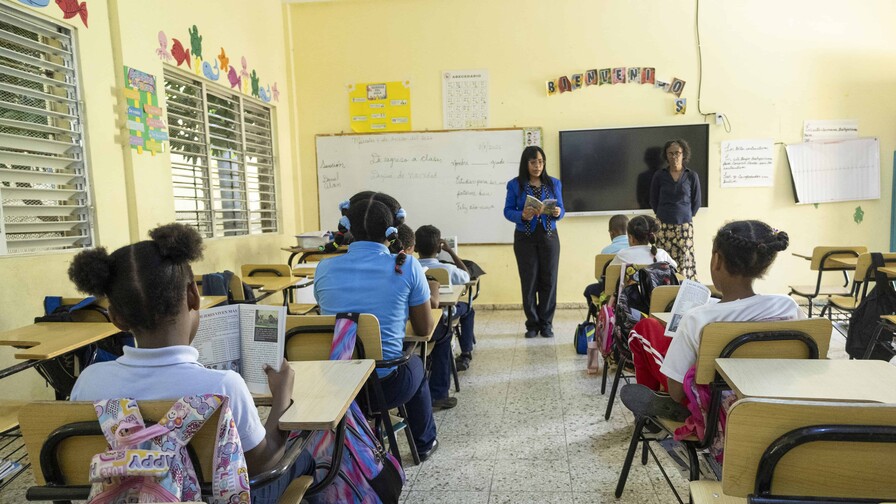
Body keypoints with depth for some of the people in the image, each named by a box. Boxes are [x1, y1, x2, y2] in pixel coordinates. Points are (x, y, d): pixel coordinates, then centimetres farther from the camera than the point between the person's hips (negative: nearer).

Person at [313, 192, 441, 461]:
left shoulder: (325, 268, -4)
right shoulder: (407, 266, -11)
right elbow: (424, 329, 0)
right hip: (387, 387, -2)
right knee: (415, 364, 33)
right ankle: (424, 442, 50)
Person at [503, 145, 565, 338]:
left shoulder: (554, 183, 6)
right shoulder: (515, 185, 0)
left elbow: (561, 209, 6)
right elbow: (508, 211, -3)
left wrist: (557, 213, -17)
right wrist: (523, 216, -22)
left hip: (549, 237, 2)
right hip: (525, 238, -2)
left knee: (549, 280, 2)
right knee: (529, 281, 2)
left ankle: (546, 323, 15)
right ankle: (532, 324, 15)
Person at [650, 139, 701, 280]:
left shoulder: (692, 176, 3)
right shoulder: (659, 176, 3)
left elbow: (696, 202, 10)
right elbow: (653, 201, 11)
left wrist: (687, 216, 10)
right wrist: (662, 215, 11)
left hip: (685, 225, 0)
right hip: (664, 226, 0)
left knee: (685, 262, -1)